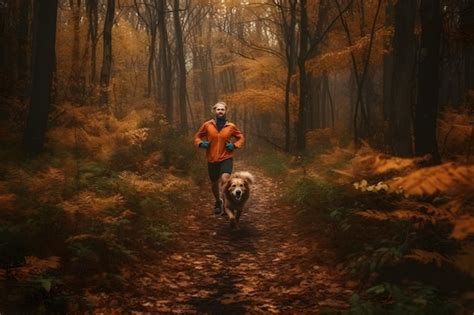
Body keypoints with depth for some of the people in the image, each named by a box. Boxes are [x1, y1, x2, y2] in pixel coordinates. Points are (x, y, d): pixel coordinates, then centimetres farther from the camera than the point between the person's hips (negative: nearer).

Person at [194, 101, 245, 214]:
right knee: (214, 183, 15)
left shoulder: (231, 126, -3)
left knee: (225, 179, -25)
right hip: (212, 159, 2)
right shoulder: (207, 125, -3)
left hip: (226, 158, -2)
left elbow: (240, 138, 11)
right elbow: (197, 136, 11)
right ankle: (218, 201, 43)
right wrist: (201, 143, -10)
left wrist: (234, 146, -8)